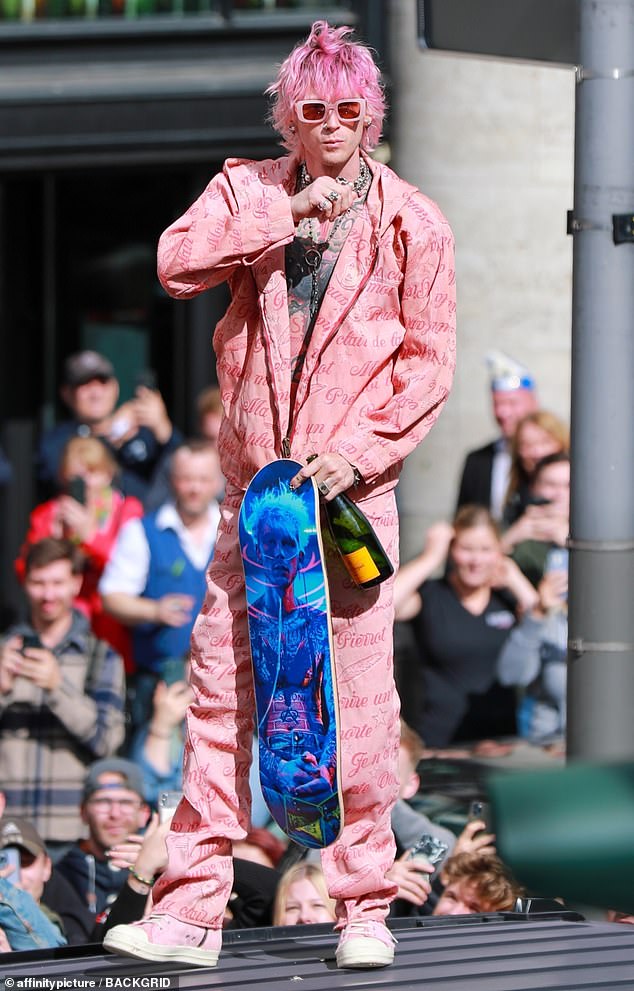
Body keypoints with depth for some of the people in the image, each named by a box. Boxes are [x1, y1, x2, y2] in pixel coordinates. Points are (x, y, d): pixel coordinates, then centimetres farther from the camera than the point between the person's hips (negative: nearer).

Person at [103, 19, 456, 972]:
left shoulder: (410, 223, 2)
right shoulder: (250, 191, 9)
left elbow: (430, 360, 0)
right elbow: (176, 263, -8)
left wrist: (360, 451, -11)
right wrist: (285, 215, -14)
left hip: (354, 489, -3)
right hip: (253, 486, 3)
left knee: (360, 698, -4)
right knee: (221, 687, 1)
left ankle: (364, 908, 6)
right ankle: (191, 911, 4)